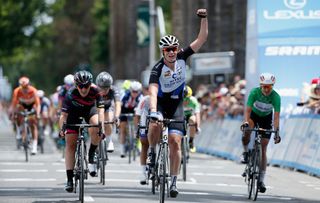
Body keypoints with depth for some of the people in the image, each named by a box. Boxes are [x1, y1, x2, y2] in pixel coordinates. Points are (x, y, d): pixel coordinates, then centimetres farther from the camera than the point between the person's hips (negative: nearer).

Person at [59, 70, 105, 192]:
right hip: (74, 112, 0)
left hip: (90, 110, 0)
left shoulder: (95, 91, -31)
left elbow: (100, 110, -36)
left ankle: (91, 157, -8)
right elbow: (64, 114, -34)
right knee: (70, 144, -7)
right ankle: (69, 179, -3)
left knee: (96, 130, -32)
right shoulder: (71, 94, -32)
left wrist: (101, 126, -49)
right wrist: (62, 129, -49)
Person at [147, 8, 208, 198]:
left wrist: (204, 18, -27)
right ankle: (152, 151, -3)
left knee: (175, 142, -9)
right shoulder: (157, 69, -25)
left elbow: (202, 39, -13)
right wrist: (153, 111, -55)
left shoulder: (182, 57, -13)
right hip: (160, 102, -2)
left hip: (176, 103, 2)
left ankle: (174, 181, -4)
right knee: (155, 125, -34)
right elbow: (153, 91, -38)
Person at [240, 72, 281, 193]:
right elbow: (248, 110, -32)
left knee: (263, 149, -7)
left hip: (266, 118, 0)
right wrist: (246, 122, -51)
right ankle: (245, 152, -6)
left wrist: (276, 131, -45)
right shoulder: (255, 92, -28)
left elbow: (276, 116, -33)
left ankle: (261, 180, -4)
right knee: (246, 131, -35)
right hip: (254, 114, 0)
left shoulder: (276, 97, -28)